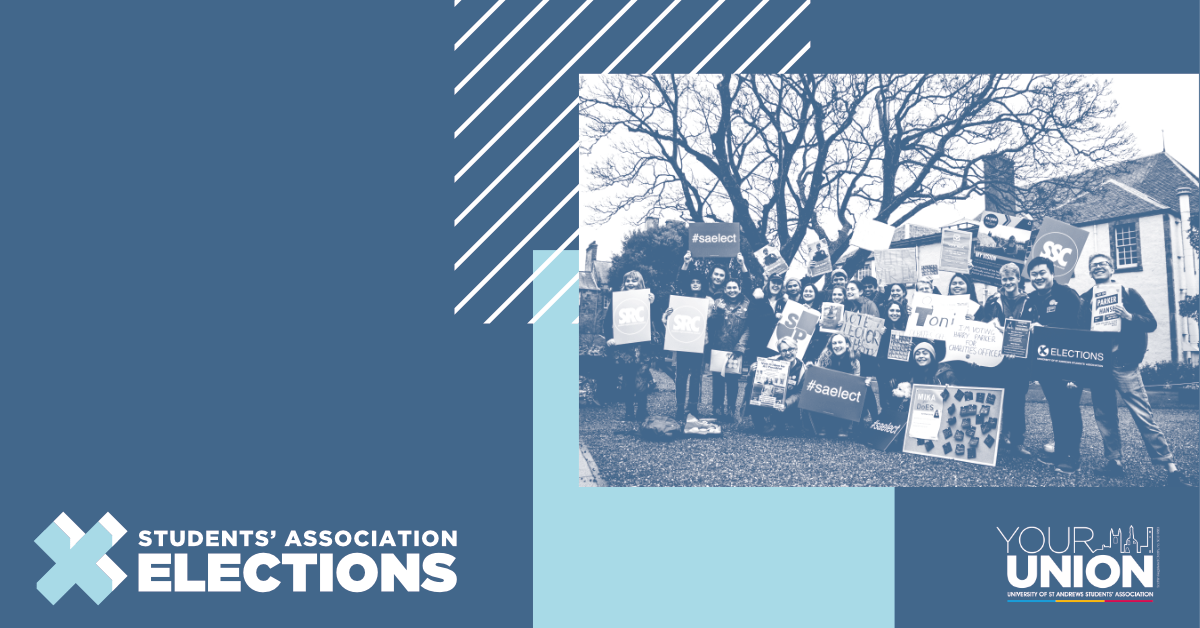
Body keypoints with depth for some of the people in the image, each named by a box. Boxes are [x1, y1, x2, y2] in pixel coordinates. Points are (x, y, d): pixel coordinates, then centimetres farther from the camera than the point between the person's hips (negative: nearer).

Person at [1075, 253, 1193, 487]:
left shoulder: (1128, 293, 6)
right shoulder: (1084, 299, 13)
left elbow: (1151, 323, 1)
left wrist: (1128, 316, -17)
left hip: (1123, 363, -4)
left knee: (1143, 414, -9)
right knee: (1104, 415, 5)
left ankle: (1170, 467, -10)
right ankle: (1114, 461, 13)